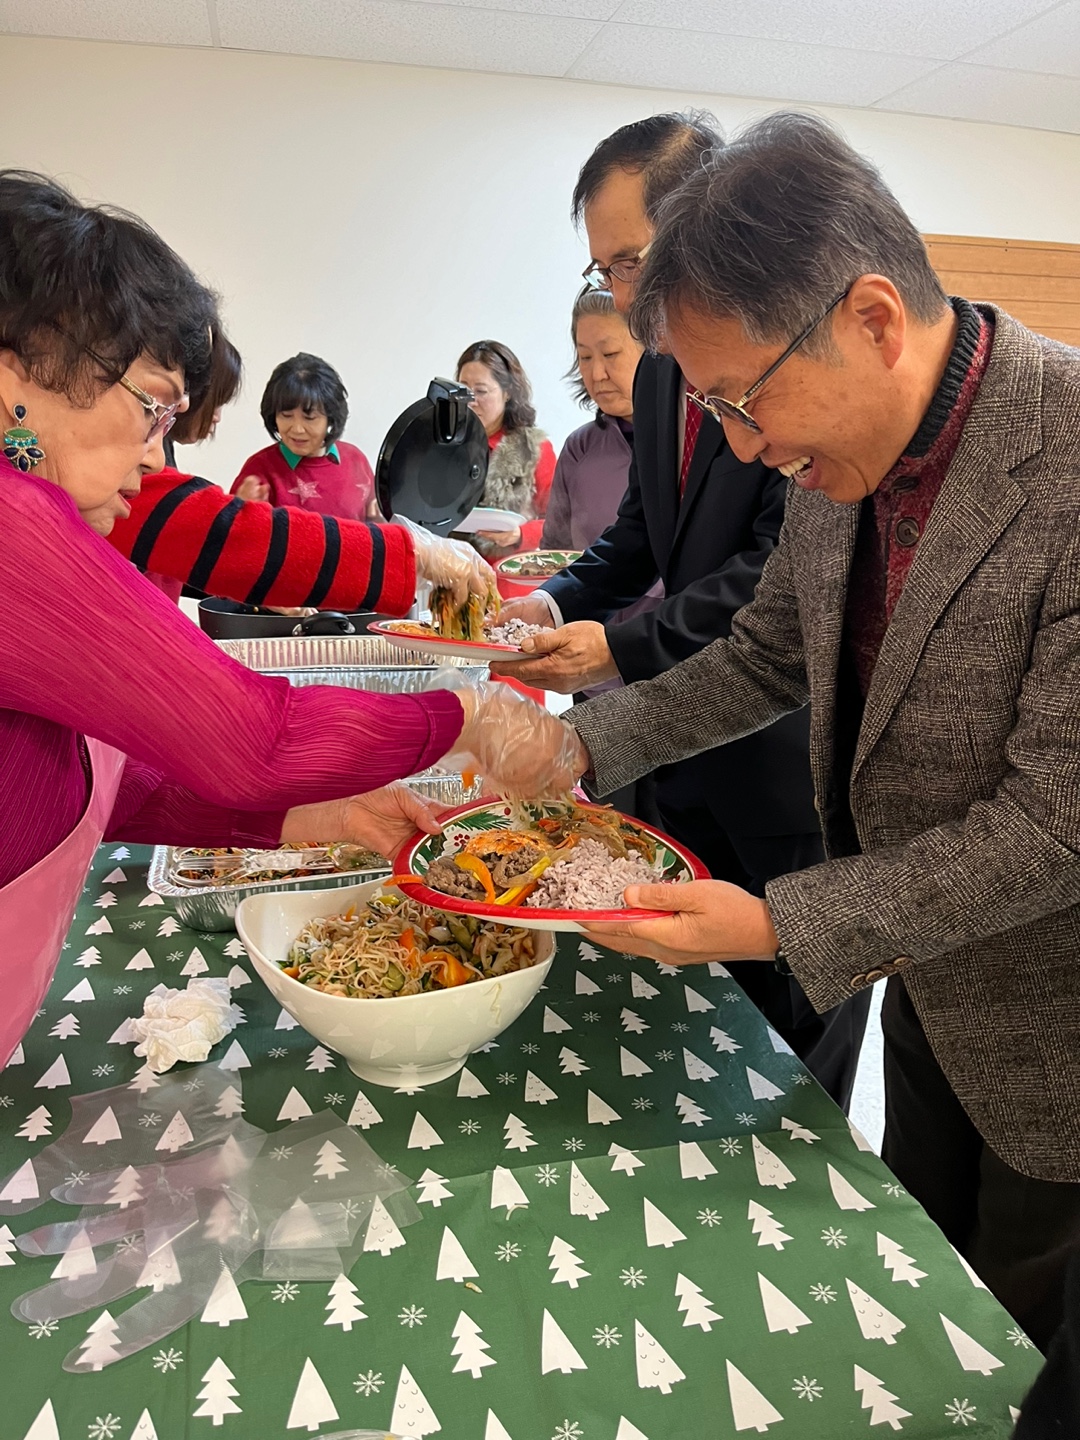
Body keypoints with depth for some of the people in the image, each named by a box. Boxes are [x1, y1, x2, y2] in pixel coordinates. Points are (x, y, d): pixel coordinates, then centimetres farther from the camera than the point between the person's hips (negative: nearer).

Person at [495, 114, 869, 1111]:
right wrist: (559, 603, 0)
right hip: (694, 749, 8)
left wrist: (626, 647, -20)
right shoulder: (661, 368, 11)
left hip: (795, 758, -8)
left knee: (797, 1025, 10)